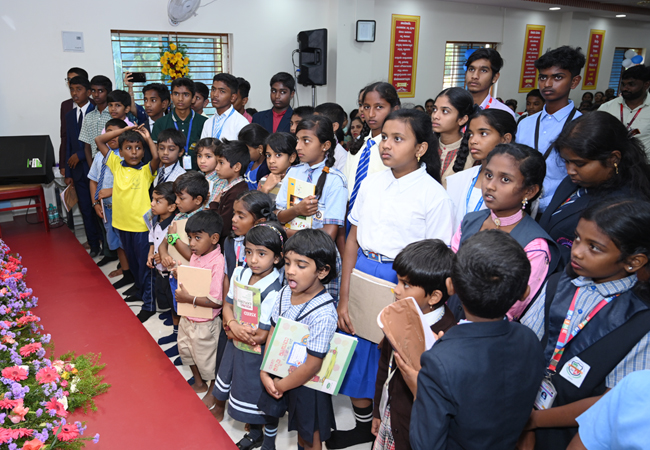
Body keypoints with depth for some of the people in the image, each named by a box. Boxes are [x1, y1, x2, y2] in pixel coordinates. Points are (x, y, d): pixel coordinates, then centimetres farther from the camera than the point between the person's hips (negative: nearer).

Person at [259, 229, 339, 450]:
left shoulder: (322, 313, -32)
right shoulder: (285, 293, -10)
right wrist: (265, 373, -6)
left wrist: (281, 385, -13)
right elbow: (273, 332, 0)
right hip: (283, 375, 6)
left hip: (307, 384, -6)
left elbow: (312, 365, -26)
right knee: (299, 428, 29)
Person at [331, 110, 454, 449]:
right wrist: (343, 299, 2)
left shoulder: (435, 196, -11)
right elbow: (353, 240, 4)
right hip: (361, 273, 5)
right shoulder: (371, 183, 2)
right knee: (358, 350, 15)